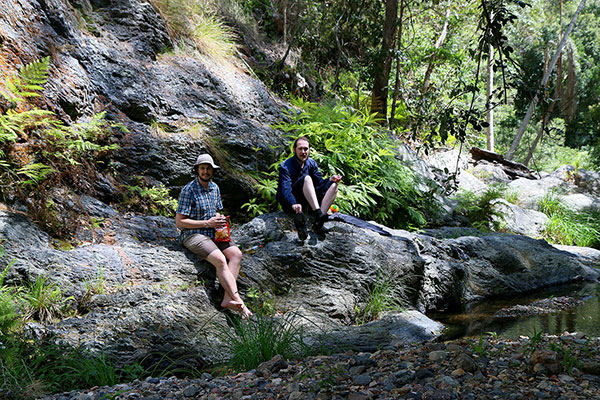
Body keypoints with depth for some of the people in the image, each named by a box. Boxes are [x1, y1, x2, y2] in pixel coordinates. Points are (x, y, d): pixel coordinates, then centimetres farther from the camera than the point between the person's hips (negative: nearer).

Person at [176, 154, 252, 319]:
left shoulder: (214, 187, 13)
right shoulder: (188, 190, -10)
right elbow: (179, 221, -12)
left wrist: (219, 219, 2)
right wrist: (207, 223, -15)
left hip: (214, 233, 7)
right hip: (194, 235, -7)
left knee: (236, 254, -18)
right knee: (220, 259, -29)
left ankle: (228, 299, -28)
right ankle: (239, 301, -29)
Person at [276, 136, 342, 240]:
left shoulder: (311, 163, 8)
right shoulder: (286, 166, -13)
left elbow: (319, 182, 5)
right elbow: (285, 189, -27)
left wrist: (330, 180, -17)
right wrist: (294, 204, -45)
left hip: (306, 202, 7)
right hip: (289, 203, -7)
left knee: (333, 185, -10)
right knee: (306, 178, -30)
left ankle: (319, 220, -34)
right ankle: (318, 214, -46)